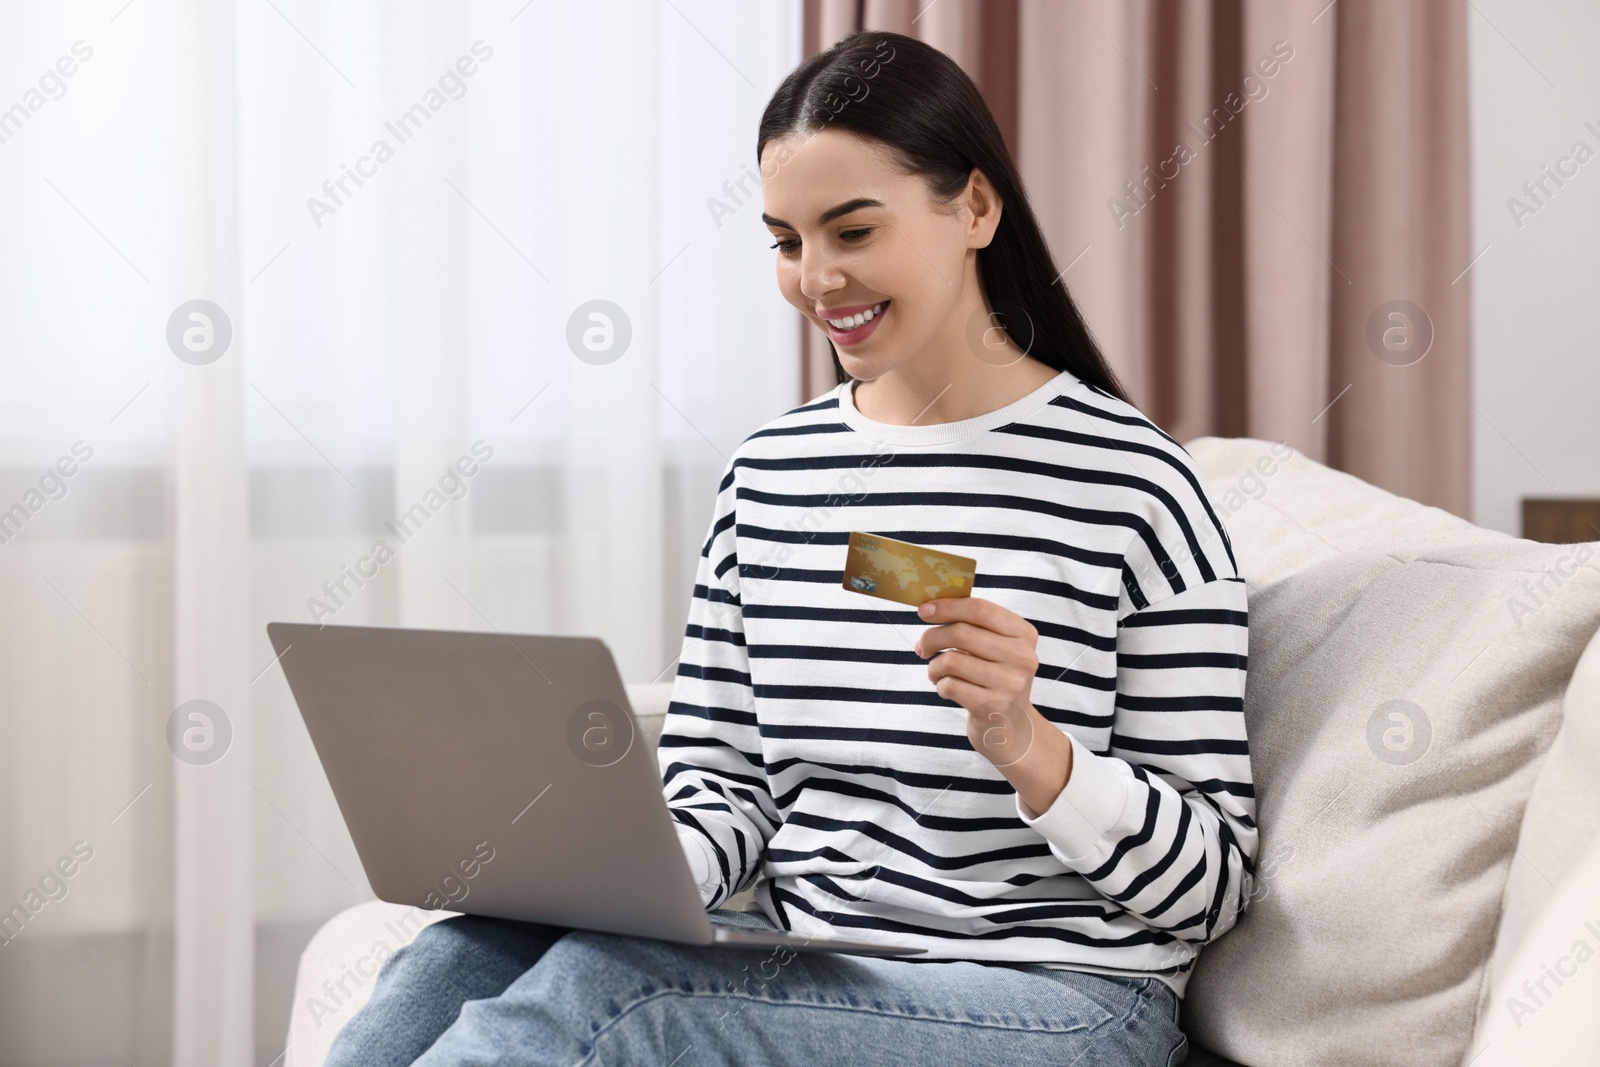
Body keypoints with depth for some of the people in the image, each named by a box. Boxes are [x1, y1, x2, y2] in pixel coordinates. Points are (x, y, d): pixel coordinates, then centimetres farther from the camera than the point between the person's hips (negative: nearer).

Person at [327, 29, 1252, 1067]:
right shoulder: (769, 472, 11)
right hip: (796, 974, 5)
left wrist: (1027, 745, -22)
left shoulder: (1130, 481, -7)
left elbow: (1213, 882, -5)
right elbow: (714, 776, 13)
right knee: (454, 960, -25)